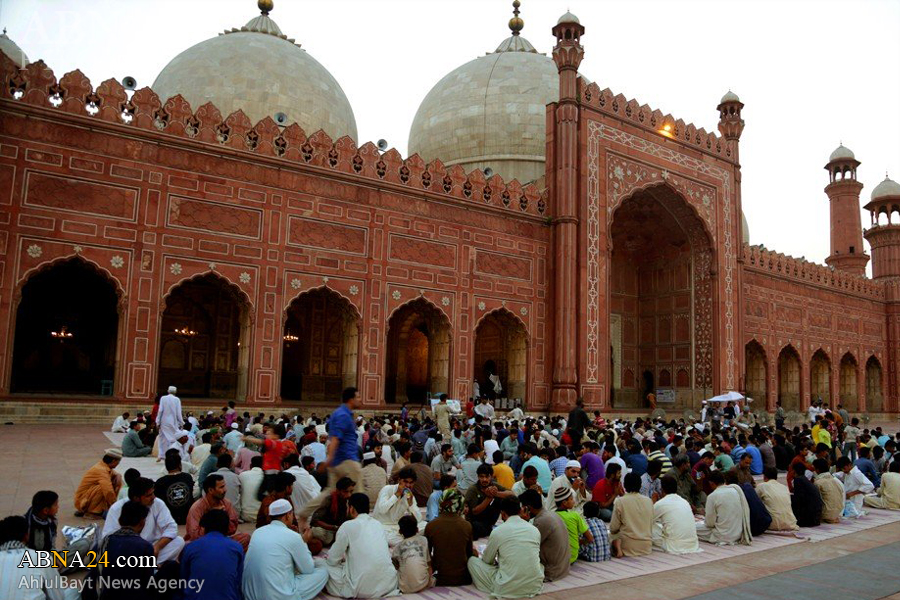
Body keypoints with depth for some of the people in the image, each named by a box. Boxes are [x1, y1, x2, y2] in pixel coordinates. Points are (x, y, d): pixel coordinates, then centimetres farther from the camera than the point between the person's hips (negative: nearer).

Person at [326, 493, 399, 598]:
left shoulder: (348, 526, -4)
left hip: (363, 589, -5)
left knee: (326, 569, 11)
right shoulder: (378, 524, 12)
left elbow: (332, 560, 1)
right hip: (389, 584, 5)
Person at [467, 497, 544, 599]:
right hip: (535, 587, 4)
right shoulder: (535, 530, 4)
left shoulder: (497, 532, -7)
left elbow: (487, 560, 9)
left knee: (472, 560, 12)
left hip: (508, 589, -4)